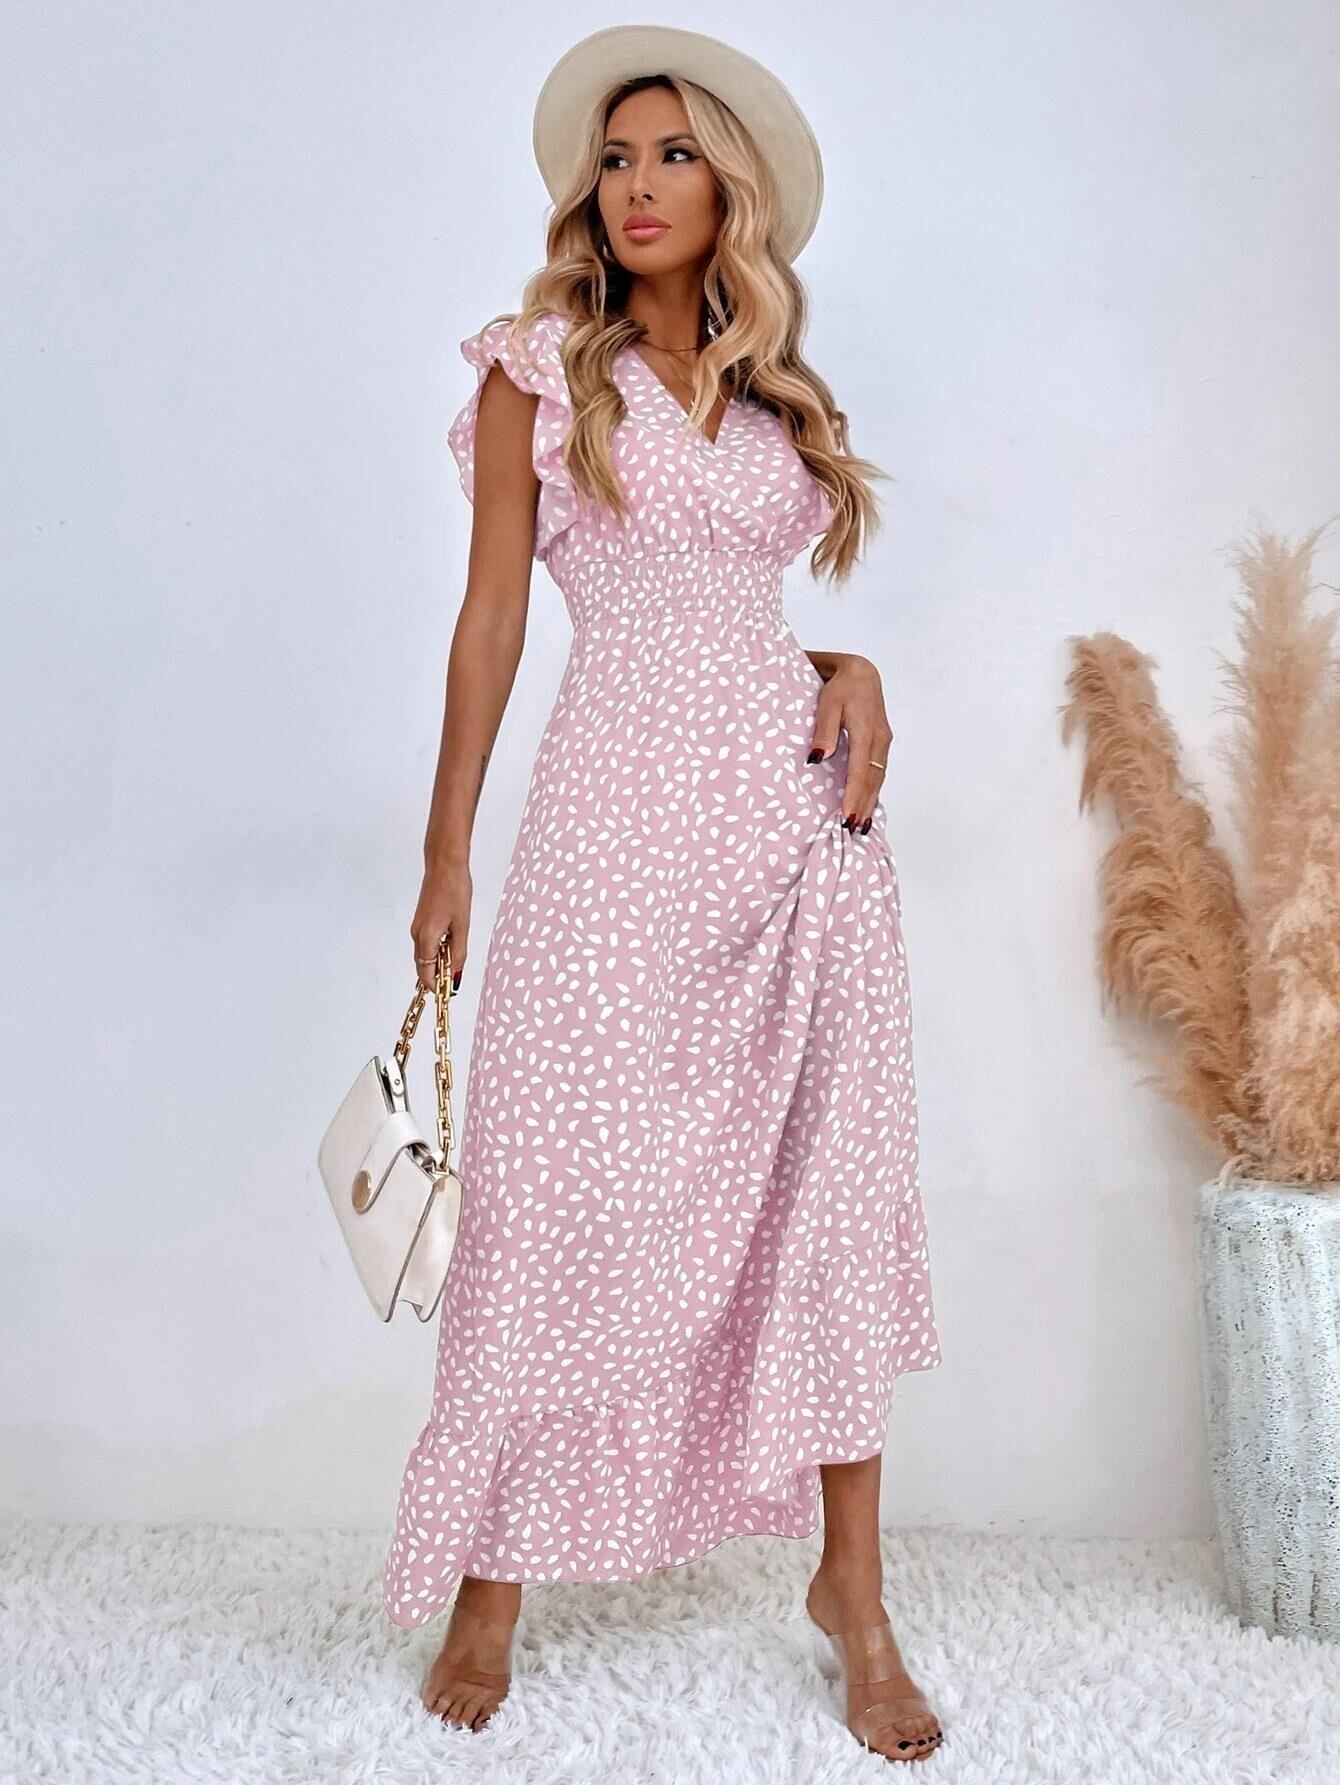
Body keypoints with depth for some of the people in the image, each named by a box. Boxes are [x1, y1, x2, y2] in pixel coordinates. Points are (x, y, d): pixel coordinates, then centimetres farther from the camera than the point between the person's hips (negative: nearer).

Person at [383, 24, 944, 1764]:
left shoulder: (781, 398, 18)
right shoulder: (538, 368, 7)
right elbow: (492, 608, 1)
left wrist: (855, 671, -1)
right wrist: (449, 850, -4)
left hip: (802, 795, 4)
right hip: (623, 803, -4)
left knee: (833, 1179, 3)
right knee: (565, 1178, -3)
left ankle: (853, 1585, 14)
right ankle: (494, 1584, 12)